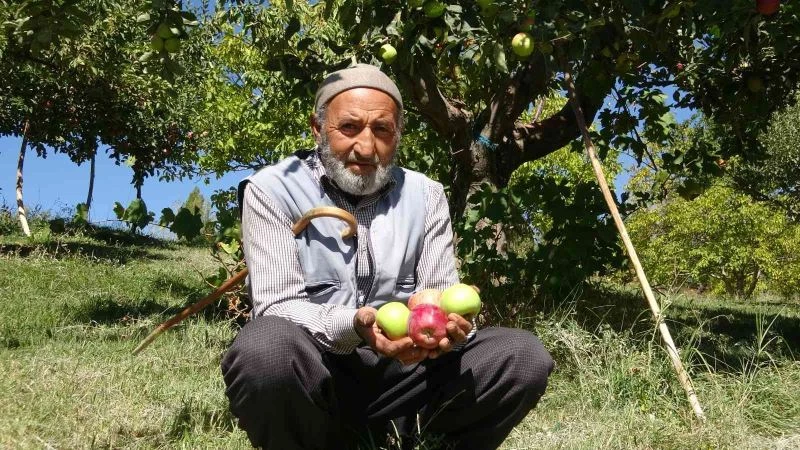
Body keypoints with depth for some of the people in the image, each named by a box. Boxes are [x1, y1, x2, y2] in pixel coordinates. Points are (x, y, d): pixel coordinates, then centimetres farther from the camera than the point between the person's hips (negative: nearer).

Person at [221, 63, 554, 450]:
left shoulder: (425, 194, 6)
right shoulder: (272, 189, -4)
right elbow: (278, 305, -13)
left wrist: (446, 326, -23)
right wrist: (352, 326, -33)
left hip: (399, 376, 3)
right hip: (309, 381, -3)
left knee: (524, 356, -13)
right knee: (266, 348, -37)